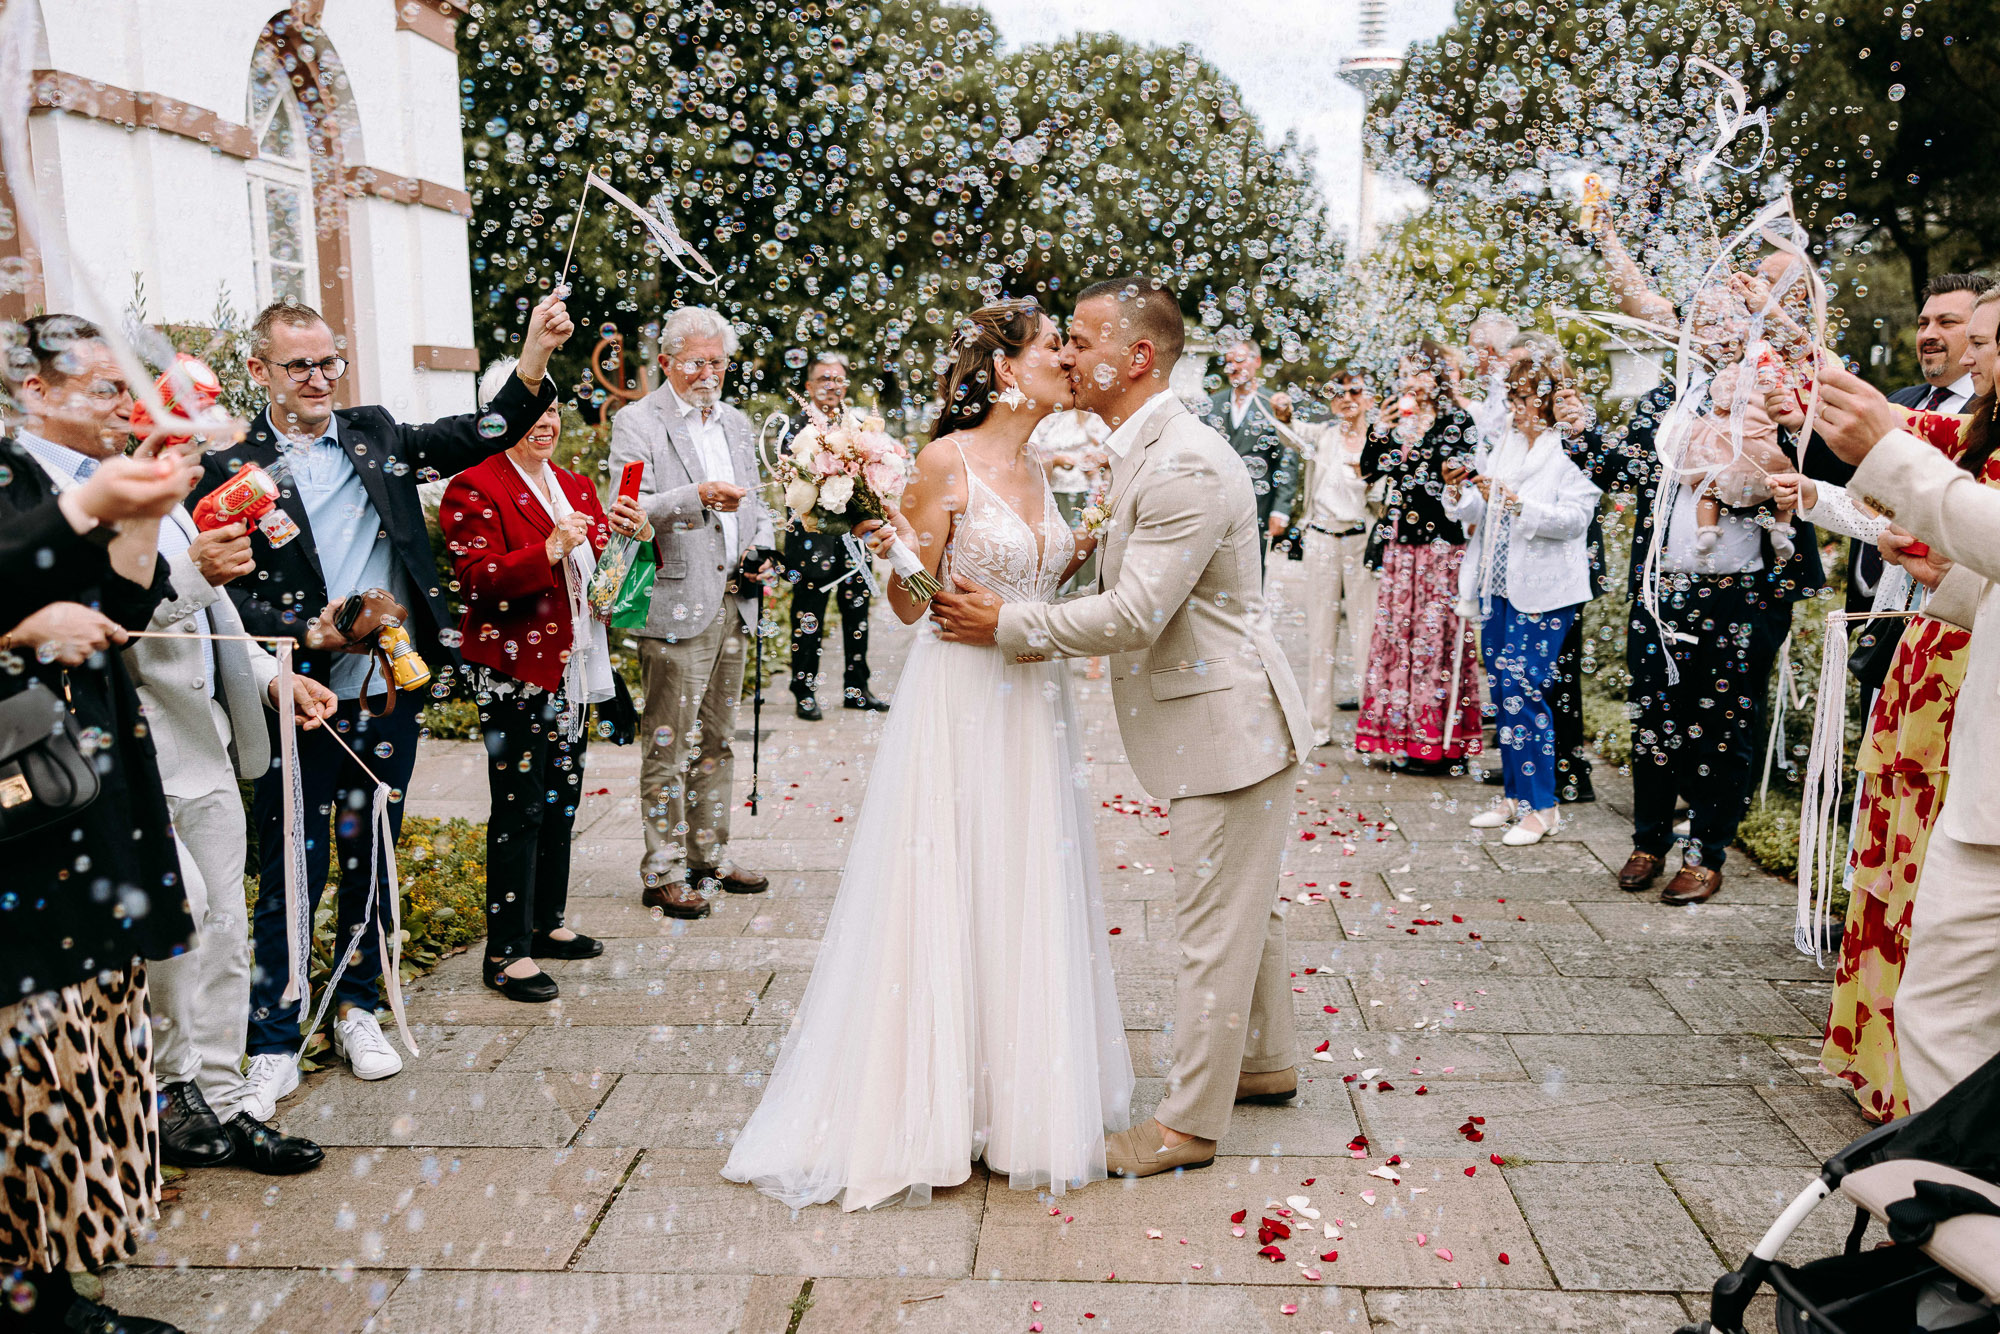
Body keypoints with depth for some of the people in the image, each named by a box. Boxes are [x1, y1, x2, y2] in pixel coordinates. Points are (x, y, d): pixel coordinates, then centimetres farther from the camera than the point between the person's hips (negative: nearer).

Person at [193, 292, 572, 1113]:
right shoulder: (231, 469, -2)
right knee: (289, 874, 2)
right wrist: (309, 635, -19)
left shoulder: (374, 436, 8)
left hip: (388, 692, 4)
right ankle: (273, 1046, 14)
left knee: (370, 860, 15)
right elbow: (223, 594, -6)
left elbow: (485, 435, 3)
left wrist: (535, 357, -11)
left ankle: (357, 1011, 31)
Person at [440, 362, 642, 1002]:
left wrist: (635, 533, -3)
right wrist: (549, 549, -29)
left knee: (561, 798, 15)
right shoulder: (474, 488, -8)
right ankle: (507, 952, 3)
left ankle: (547, 922, 29)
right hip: (514, 670, -8)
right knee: (519, 806, -5)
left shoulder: (576, 486, 15)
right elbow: (479, 581, -18)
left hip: (573, 666, 8)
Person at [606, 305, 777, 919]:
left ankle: (710, 854, 25)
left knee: (717, 738, 14)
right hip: (676, 604, -7)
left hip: (733, 603, 7)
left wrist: (760, 548, 5)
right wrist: (697, 497, -31)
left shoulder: (736, 423, 16)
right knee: (669, 744, -3)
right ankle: (663, 872, 6)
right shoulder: (637, 423, -5)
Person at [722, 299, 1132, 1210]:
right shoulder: (948, 460, -11)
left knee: (1027, 902, 13)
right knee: (947, 902, 1)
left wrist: (1096, 539, 11)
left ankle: (1020, 1095, 29)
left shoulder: (1036, 470, 11)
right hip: (962, 703, -7)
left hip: (1034, 707, 7)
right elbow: (910, 603, -10)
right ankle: (931, 1107, 16)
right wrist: (895, 538, -27)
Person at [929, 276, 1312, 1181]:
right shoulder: (1142, 450, 9)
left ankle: (1189, 1122, 12)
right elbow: (1120, 581, 16)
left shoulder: (1186, 467, -24)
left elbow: (1134, 615, -26)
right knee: (1243, 907, 22)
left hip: (1229, 723, -10)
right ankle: (1266, 1063, 39)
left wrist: (1005, 624, -18)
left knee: (1214, 922, 0)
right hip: (1214, 719, 10)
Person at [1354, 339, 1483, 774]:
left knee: (1436, 634, -6)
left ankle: (1438, 740, -1)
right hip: (1400, 542, 6)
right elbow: (1369, 469, 11)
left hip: (1441, 542, -6)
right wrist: (1378, 431, -1)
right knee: (1397, 631, 4)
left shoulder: (1458, 422, -2)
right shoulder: (1397, 421, 15)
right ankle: (1403, 732, 11)